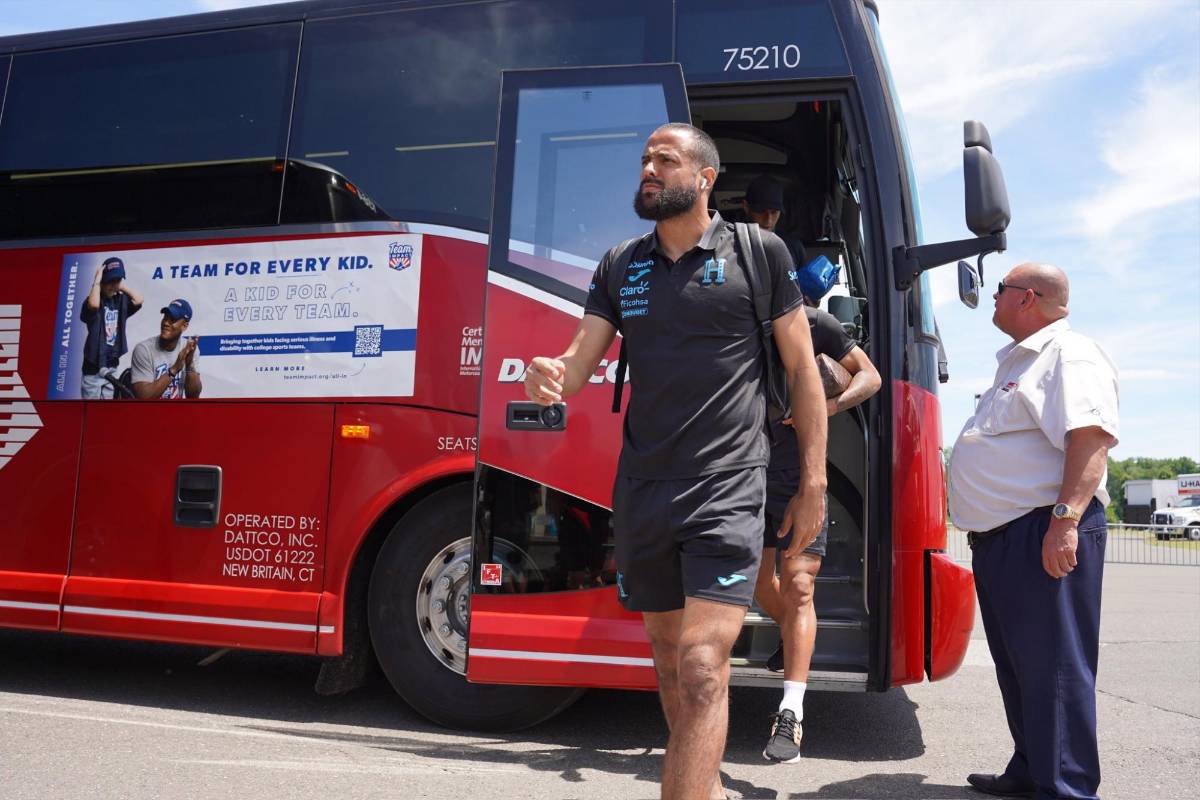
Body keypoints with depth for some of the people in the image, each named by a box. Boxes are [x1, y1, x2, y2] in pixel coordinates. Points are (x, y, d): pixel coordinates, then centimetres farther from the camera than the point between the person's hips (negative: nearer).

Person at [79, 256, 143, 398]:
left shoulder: (121, 300, 4)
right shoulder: (96, 299, -12)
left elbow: (138, 300, -12)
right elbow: (93, 305, -35)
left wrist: (122, 284, -5)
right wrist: (97, 280, -22)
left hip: (112, 365, 5)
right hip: (94, 366, -5)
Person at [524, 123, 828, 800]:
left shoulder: (759, 254, 0)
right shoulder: (620, 267, 11)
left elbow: (803, 370, 2)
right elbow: (578, 363, 5)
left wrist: (813, 484, -1)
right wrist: (549, 378, -20)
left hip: (727, 490, -4)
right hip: (642, 490, 5)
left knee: (702, 669, -13)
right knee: (670, 659, 17)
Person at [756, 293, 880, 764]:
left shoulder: (815, 323, -5)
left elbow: (869, 376, 3)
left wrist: (826, 407, -15)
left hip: (800, 474, -3)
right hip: (750, 472, 3)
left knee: (798, 587, -8)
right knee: (758, 579, 14)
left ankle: (790, 716, -7)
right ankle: (789, 636, 46)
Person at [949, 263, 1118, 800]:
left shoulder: (1068, 353, -8)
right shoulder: (1016, 361, 23)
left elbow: (1091, 438, -21)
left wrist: (1065, 519, -29)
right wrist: (982, 528, 28)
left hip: (1044, 536, -10)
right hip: (999, 535, 10)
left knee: (1052, 665, -6)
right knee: (1016, 664, 15)